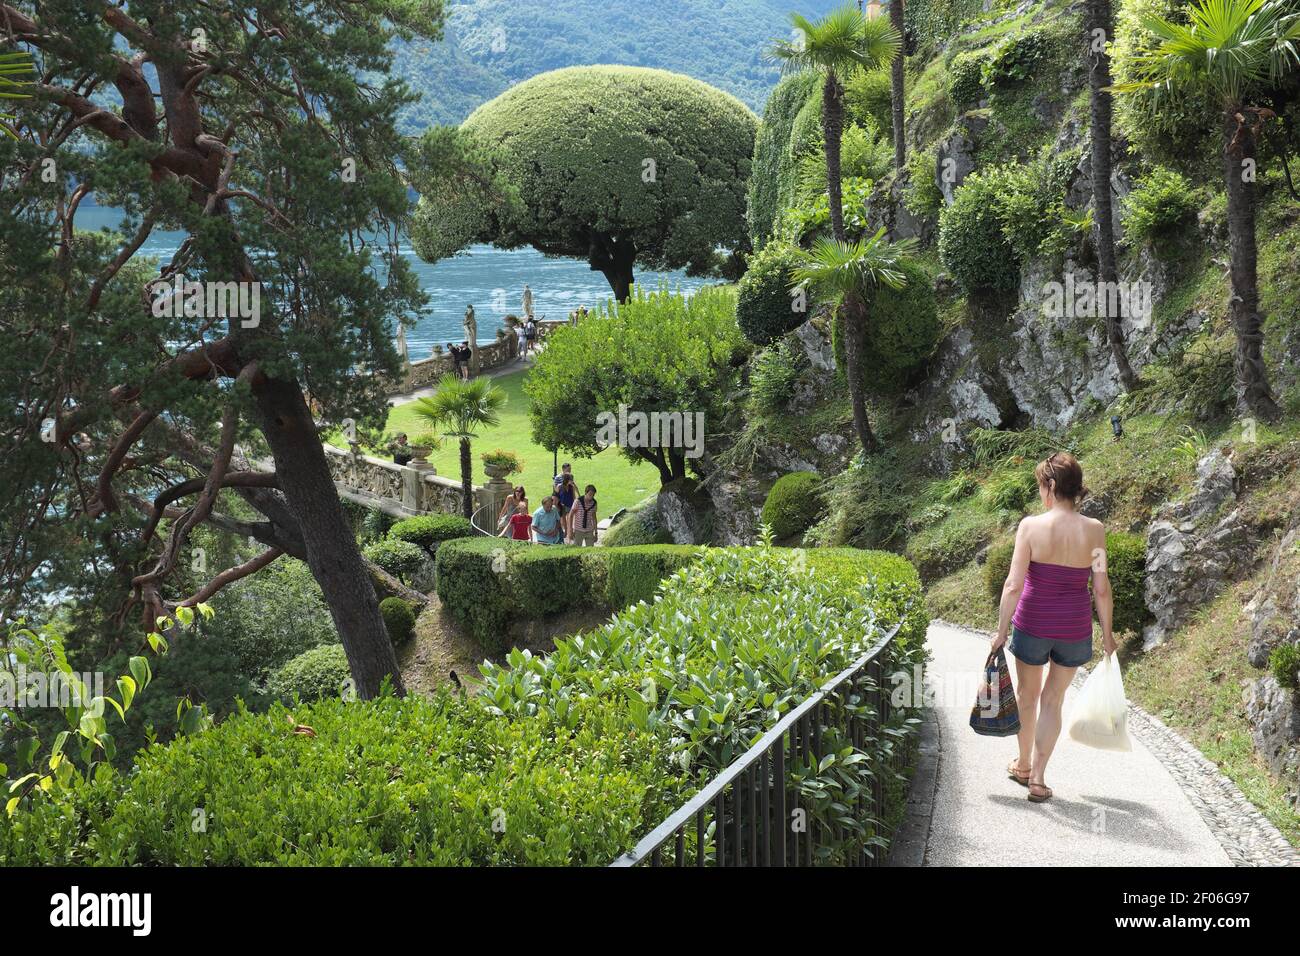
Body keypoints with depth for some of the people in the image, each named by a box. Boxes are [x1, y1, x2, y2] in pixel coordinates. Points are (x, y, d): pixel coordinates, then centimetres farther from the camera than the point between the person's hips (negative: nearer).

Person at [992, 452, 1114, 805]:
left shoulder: (1031, 526, -14)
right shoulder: (1094, 530, -8)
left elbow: (1013, 584, -15)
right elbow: (1102, 589, -5)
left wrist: (1001, 630, -6)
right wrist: (1107, 633, 7)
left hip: (1033, 623, -1)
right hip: (1075, 627, 1)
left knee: (1027, 695, 21)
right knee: (1053, 701, 14)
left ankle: (1024, 765, 38)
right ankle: (1038, 778, 11)